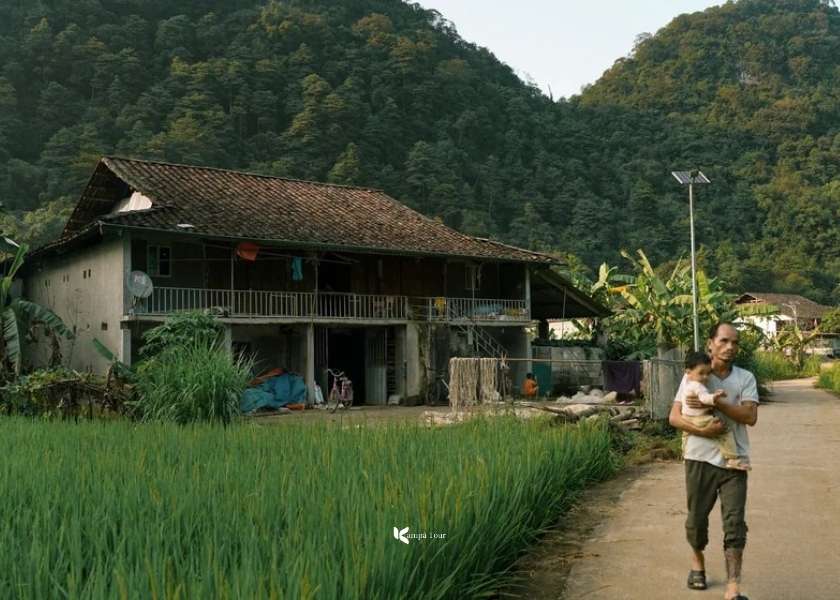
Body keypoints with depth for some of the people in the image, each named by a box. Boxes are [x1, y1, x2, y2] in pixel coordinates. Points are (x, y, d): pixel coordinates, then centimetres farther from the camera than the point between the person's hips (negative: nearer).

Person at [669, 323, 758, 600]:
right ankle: (698, 559, 41)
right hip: (700, 459, 0)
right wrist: (702, 430, -19)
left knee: (735, 524, -6)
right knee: (697, 518, 12)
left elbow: (750, 416, -10)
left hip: (734, 461, 0)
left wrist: (715, 402, -20)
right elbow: (674, 417, -3)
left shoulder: (745, 378, 3)